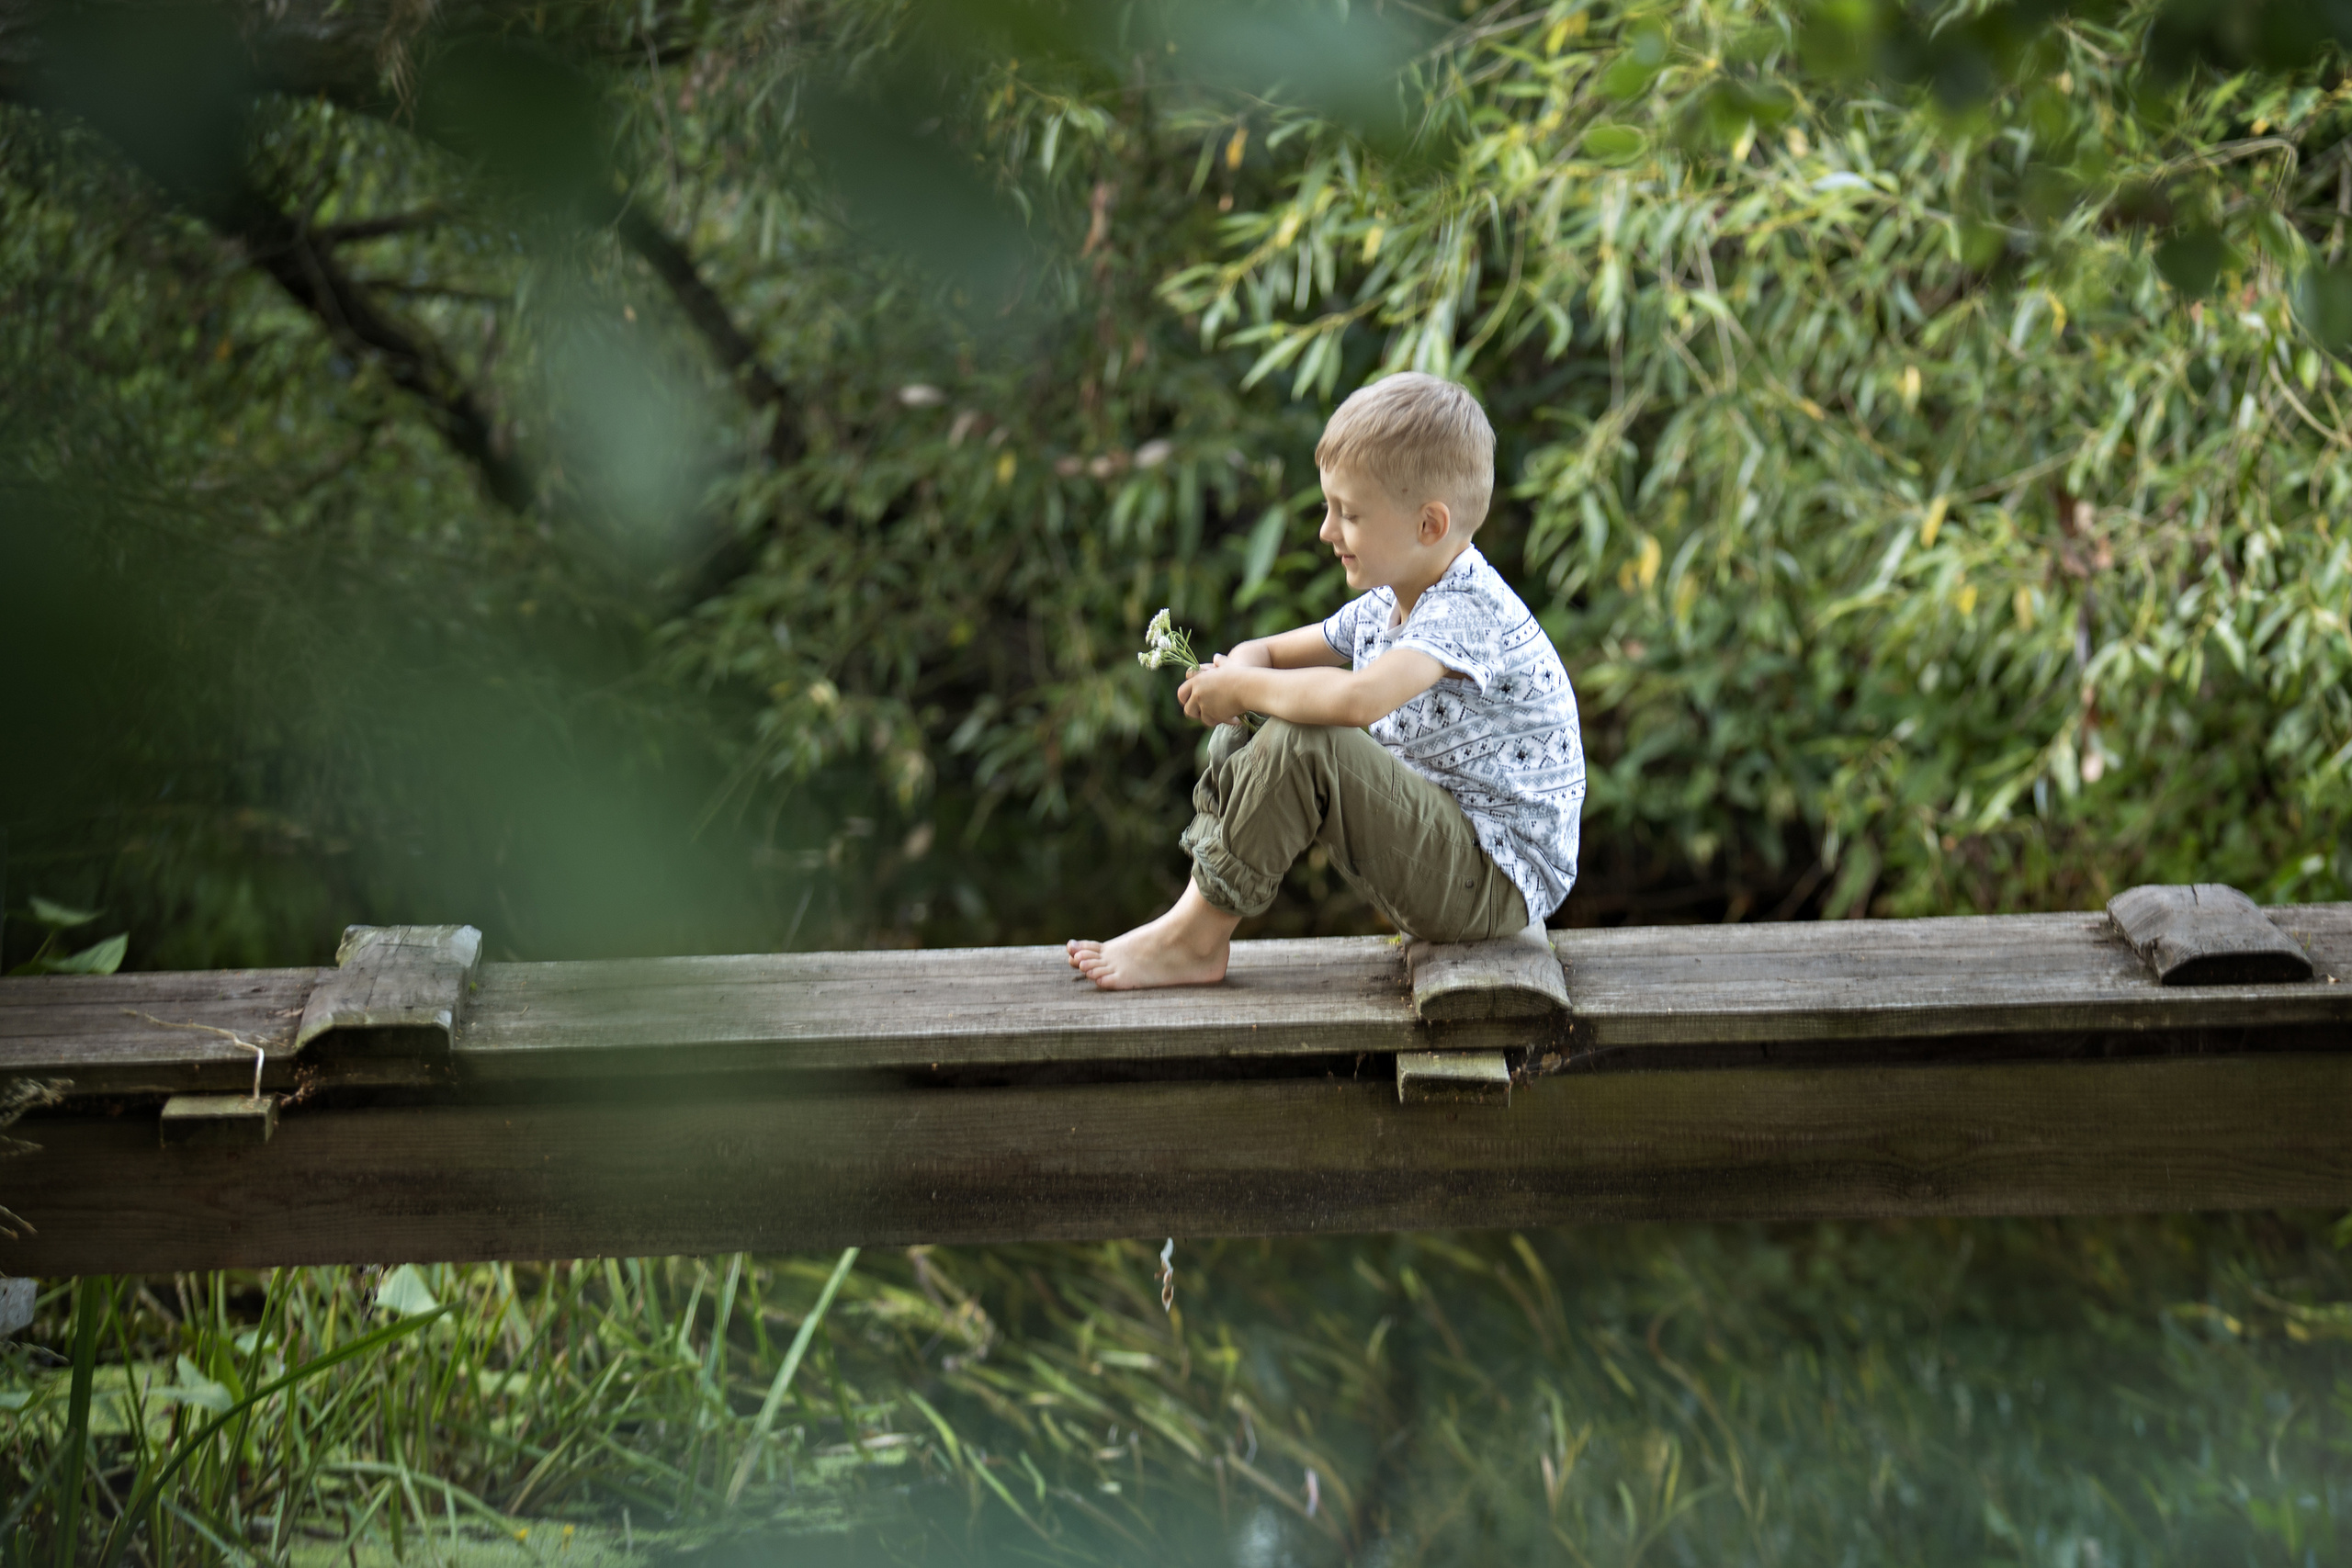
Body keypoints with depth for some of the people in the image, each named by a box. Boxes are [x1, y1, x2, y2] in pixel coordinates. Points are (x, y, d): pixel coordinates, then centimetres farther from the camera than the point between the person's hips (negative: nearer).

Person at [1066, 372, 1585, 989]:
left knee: (1301, 742, -26)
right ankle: (1197, 924, -2)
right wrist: (1237, 672, -7)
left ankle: (1190, 937, -14)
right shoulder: (1383, 607, 9)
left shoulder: (1467, 611, -22)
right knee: (1242, 741, 6)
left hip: (1501, 883, -10)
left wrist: (1242, 689, -22)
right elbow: (1266, 653, 19)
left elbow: (1357, 699, -40)